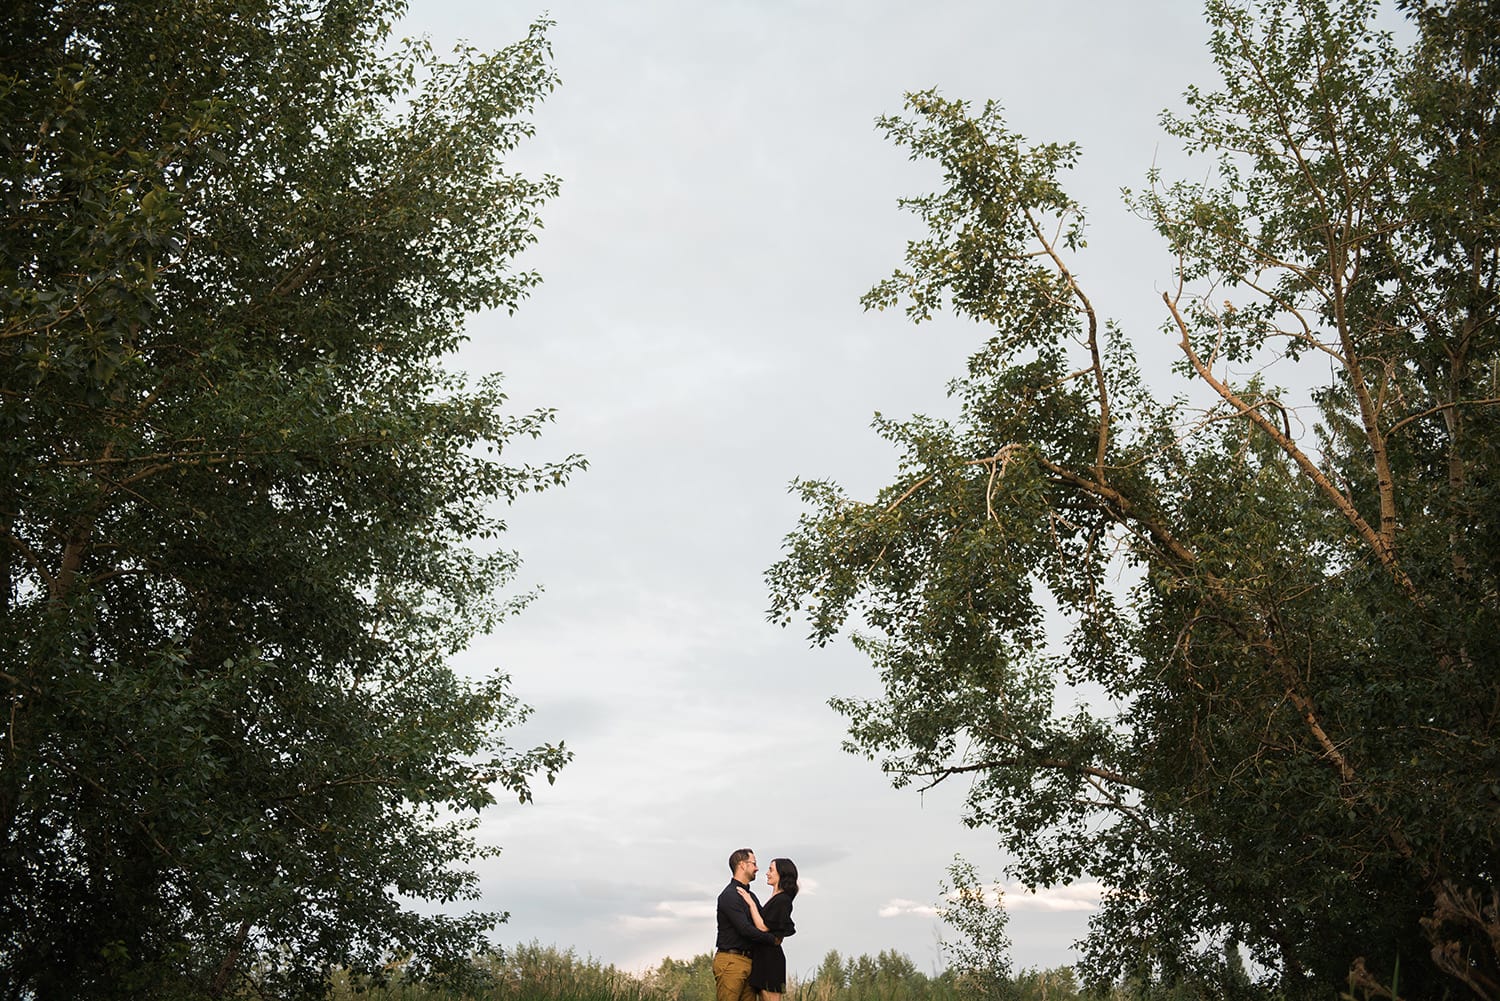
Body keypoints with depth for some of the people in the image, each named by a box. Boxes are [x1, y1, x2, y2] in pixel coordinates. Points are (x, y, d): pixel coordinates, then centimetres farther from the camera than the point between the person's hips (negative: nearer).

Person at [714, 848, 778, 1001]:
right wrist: (773, 939, -11)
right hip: (730, 961, -9)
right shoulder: (730, 896, -11)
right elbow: (745, 929, -19)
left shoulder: (750, 896, 20)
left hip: (748, 961, 9)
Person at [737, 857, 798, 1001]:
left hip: (770, 959, -10)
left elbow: (763, 927, -18)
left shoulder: (782, 900, -14)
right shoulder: (775, 899, 17)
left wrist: (751, 903, -12)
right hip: (763, 957, 10)